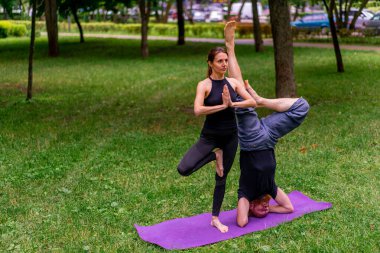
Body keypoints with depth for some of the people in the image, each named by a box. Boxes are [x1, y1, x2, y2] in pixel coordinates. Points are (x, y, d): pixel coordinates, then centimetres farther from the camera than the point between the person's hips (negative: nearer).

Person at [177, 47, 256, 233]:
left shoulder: (233, 82, 1)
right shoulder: (204, 85, -12)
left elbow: (252, 102, -7)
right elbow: (198, 110, -26)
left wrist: (232, 104, -22)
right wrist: (222, 106, -25)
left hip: (230, 136, 3)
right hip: (210, 136, -3)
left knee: (221, 178, 13)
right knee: (184, 169, -22)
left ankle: (215, 219, 29)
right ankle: (215, 155, 6)